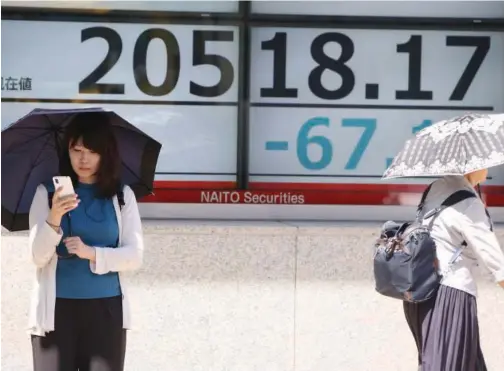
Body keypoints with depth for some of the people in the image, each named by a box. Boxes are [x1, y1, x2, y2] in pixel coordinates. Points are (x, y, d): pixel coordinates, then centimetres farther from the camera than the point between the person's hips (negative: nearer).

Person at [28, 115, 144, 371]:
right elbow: (38, 258, -5)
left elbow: (135, 256, -1)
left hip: (106, 310, 1)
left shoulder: (123, 196, 5)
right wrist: (53, 220, -22)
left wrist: (92, 253, -16)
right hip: (56, 308, -1)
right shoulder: (47, 193, 2)